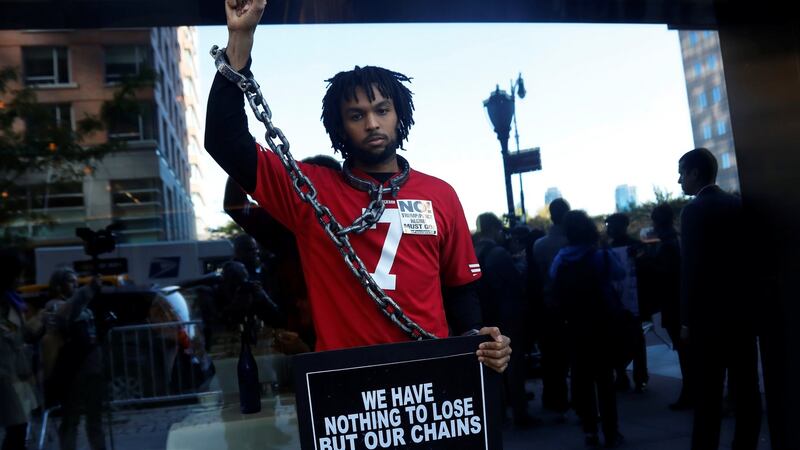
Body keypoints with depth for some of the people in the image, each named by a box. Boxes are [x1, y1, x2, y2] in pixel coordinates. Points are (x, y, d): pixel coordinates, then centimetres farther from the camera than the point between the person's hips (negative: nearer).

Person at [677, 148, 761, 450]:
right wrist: (750, 301, 17)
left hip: (710, 315, -7)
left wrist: (687, 319, -10)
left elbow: (691, 267, -15)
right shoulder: (740, 205, 9)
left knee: (708, 394, -2)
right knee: (746, 389, 11)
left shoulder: (694, 210, -11)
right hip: (743, 310, 7)